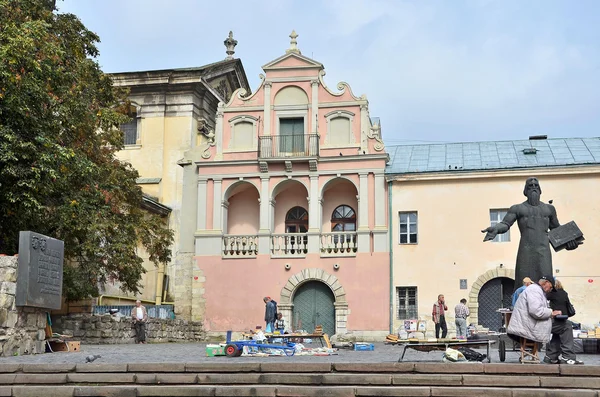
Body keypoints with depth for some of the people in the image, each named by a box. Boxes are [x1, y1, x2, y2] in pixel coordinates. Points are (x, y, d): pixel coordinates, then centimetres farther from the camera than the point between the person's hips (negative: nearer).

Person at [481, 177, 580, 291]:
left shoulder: (549, 209, 21)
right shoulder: (517, 208, 10)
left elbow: (556, 229, 29)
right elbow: (505, 224, -1)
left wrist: (567, 240, 10)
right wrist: (495, 229, -25)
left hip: (544, 253, 2)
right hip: (526, 252, -2)